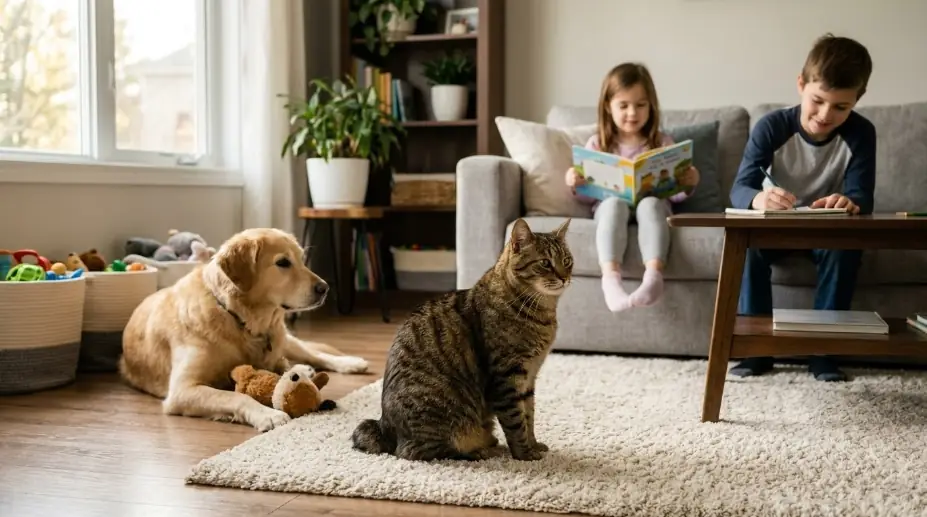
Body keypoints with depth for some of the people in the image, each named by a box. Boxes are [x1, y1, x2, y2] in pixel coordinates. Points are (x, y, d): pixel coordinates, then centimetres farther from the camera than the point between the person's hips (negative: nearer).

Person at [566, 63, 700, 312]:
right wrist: (575, 186, -11)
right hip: (608, 206, 0)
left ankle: (654, 276, -57)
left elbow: (674, 193, 10)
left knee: (650, 203, -35)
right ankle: (610, 278, -55)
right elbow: (588, 195, 11)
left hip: (653, 204, 0)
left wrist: (689, 184, -12)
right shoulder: (597, 144, 12)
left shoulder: (663, 143, 13)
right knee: (615, 202, -36)